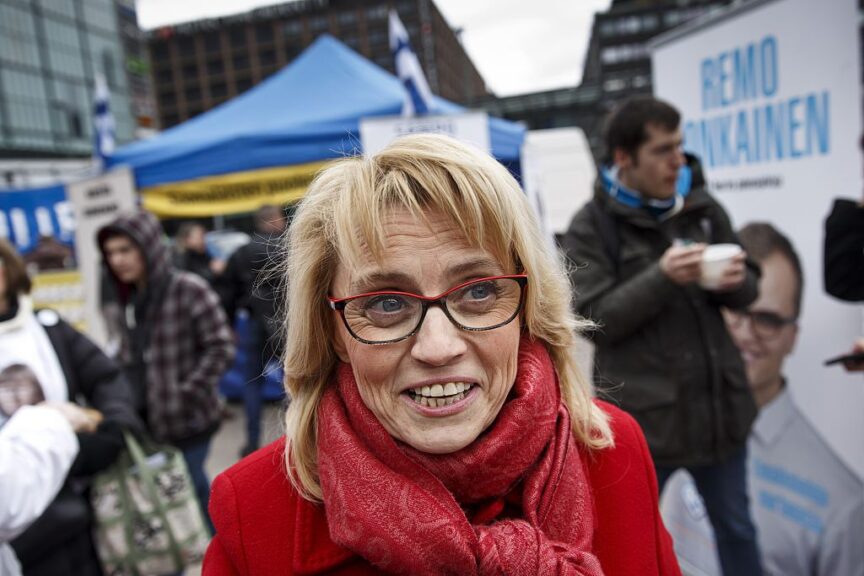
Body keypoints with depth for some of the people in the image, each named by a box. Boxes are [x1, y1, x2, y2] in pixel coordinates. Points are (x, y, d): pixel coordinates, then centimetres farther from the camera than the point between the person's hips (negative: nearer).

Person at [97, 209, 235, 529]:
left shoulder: (188, 289, -12)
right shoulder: (126, 298, 9)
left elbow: (221, 346, -13)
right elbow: (127, 356, 15)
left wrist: (189, 393, -16)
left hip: (187, 420, -6)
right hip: (144, 420, 6)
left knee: (188, 488, 2)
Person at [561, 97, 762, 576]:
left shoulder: (703, 208, 3)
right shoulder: (591, 227, -10)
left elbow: (748, 289, 8)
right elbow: (597, 318, -15)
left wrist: (735, 281, -15)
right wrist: (662, 278, -27)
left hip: (717, 403, 4)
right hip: (641, 414, -4)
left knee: (736, 528, 23)